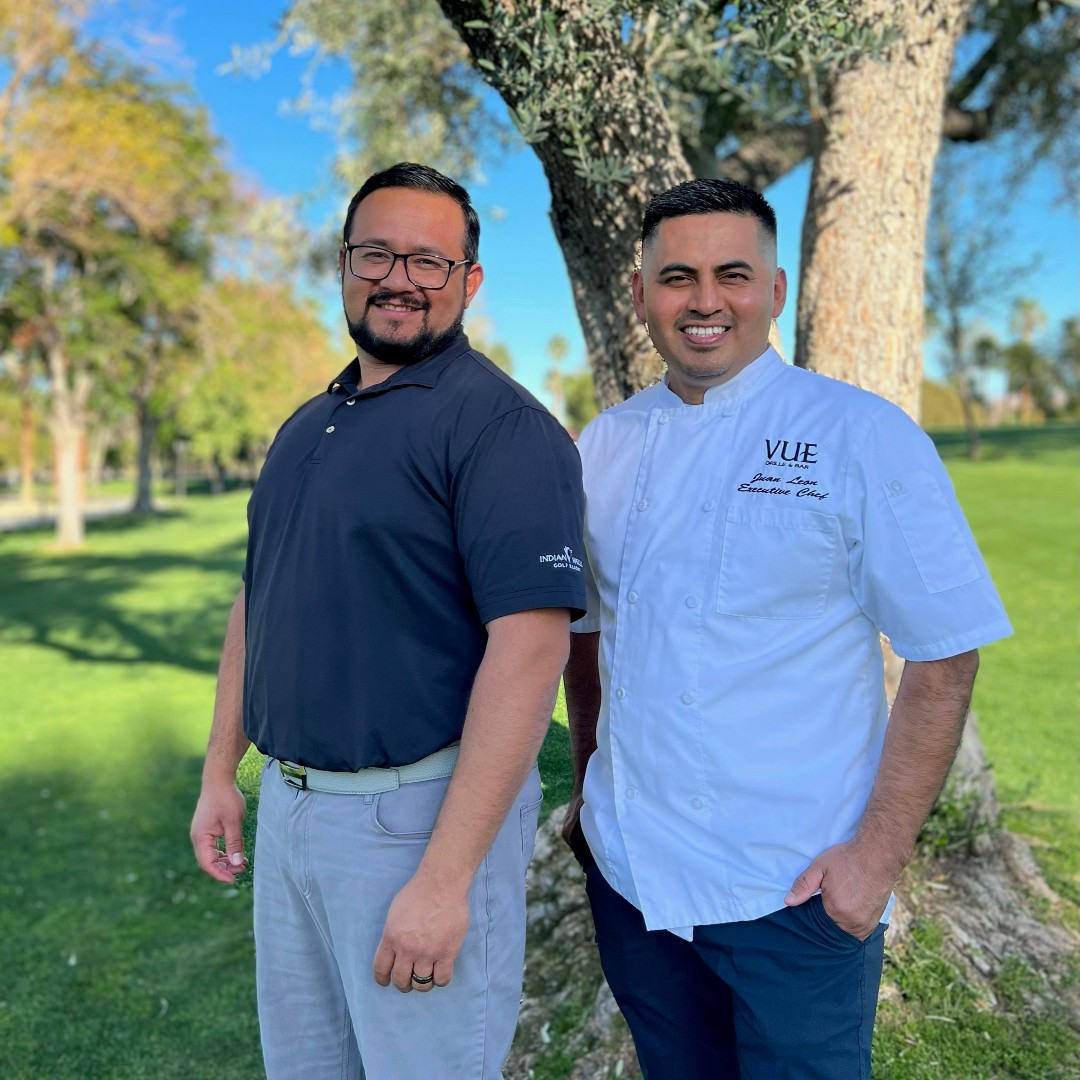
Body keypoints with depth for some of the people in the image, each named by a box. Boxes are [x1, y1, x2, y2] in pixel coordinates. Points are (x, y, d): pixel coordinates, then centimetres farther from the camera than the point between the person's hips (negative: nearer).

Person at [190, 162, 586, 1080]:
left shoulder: (500, 425, -15)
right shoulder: (307, 427, 10)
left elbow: (530, 647, -23)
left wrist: (445, 875, -24)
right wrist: (220, 772, 14)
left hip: (419, 812, -7)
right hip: (287, 801, 8)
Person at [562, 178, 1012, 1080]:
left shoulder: (864, 438, -11)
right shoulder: (605, 447, 3)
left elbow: (944, 659, -10)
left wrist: (880, 854, -13)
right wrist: (588, 793, 12)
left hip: (794, 892, -4)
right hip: (629, 872, 5)